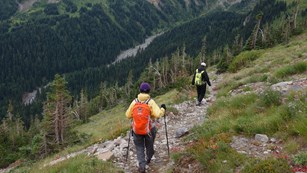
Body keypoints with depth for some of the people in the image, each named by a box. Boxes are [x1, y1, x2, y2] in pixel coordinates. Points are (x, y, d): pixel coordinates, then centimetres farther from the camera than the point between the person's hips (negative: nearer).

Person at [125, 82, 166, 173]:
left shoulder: (134, 102, -7)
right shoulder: (151, 102, -15)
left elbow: (128, 115, 0)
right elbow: (157, 114, -23)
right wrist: (163, 109, -5)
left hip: (136, 130, 1)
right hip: (149, 129, -1)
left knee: (139, 148, 11)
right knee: (149, 146, 24)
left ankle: (142, 165, -2)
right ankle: (149, 159, 46)